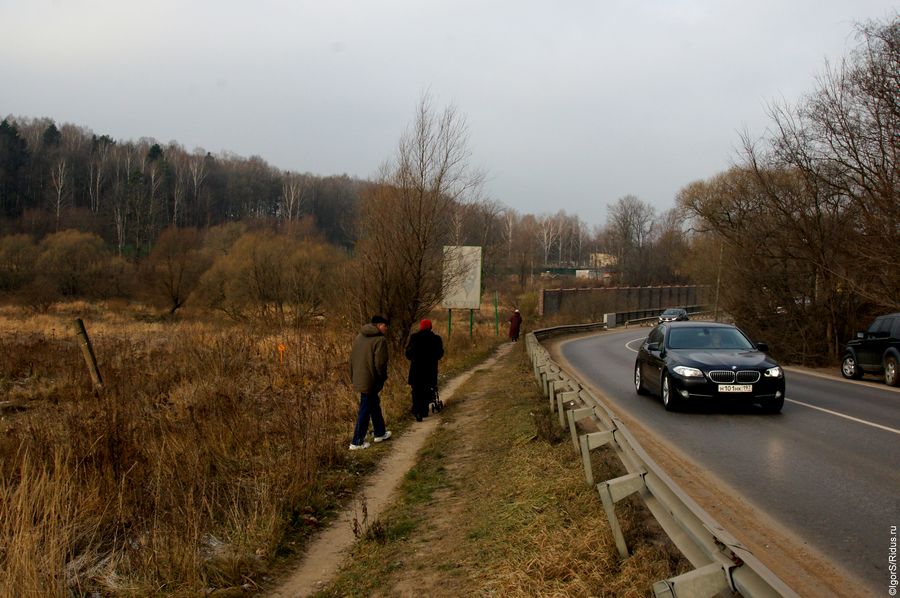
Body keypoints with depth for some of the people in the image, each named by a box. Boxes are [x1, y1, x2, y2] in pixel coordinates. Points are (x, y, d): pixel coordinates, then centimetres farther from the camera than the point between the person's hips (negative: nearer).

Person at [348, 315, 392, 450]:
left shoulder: (359, 337, 10)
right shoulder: (380, 340, -16)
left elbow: (352, 358, 14)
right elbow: (380, 363, -20)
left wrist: (353, 377, 20)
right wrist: (383, 377, -3)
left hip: (359, 379, 9)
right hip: (371, 381, -9)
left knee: (374, 405, 24)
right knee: (365, 410, 0)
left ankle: (379, 433, 38)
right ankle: (357, 442, 4)